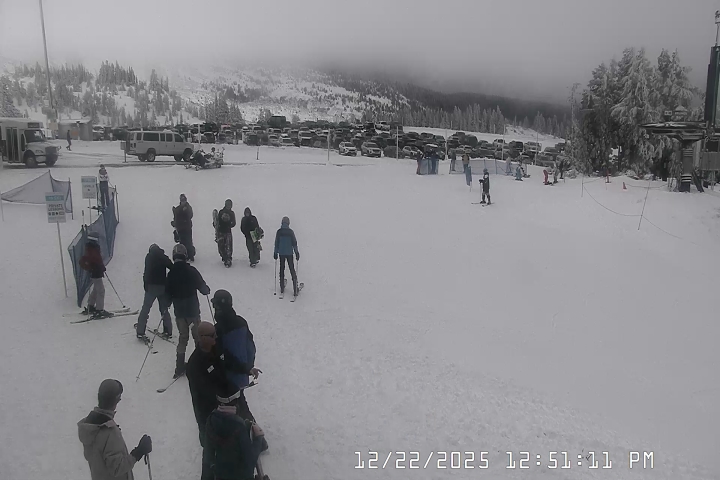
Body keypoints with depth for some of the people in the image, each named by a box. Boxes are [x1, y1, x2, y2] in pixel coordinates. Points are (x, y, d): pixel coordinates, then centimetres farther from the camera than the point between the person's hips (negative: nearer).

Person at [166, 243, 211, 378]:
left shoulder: (171, 273, -6)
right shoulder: (191, 270, -15)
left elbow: (168, 292, 0)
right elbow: (202, 287, -9)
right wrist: (207, 290, 14)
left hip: (179, 311, 3)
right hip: (193, 310, -3)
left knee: (182, 336, 15)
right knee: (198, 336, 12)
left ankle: (180, 366, 14)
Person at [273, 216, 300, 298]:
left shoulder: (279, 232, -4)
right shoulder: (290, 231, -8)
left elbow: (276, 243, 1)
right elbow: (294, 243, -5)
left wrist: (275, 253, 10)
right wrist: (297, 253, 1)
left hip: (281, 253, 1)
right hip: (289, 253, -1)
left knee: (282, 270, 13)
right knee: (292, 270, 4)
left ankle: (282, 290, 15)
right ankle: (295, 290, 2)